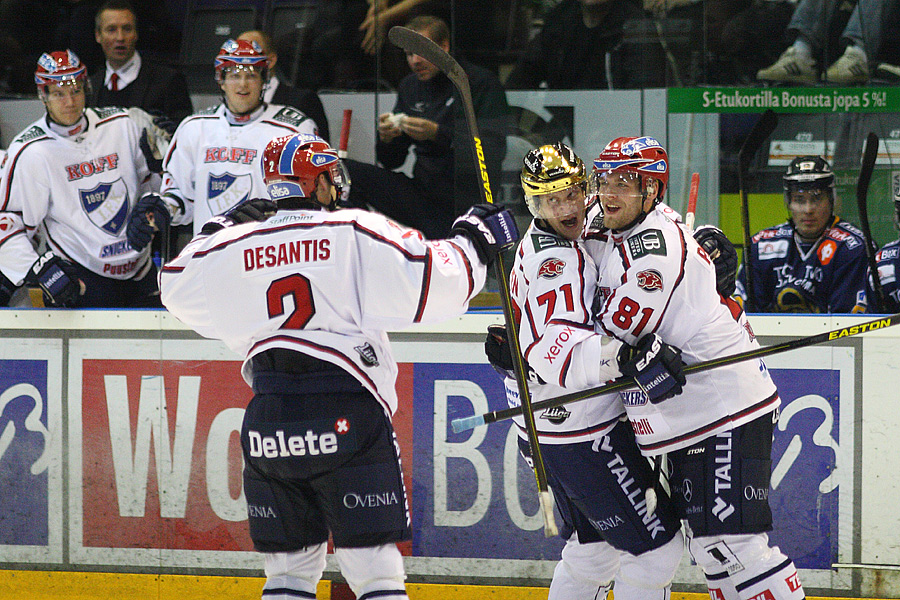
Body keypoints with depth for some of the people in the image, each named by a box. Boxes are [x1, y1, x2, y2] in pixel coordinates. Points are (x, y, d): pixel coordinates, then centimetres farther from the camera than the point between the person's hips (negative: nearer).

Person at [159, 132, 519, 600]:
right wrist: (470, 242, 12)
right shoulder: (358, 236, -2)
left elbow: (177, 286, 26)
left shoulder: (234, 248, 9)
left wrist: (220, 228, 38)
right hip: (347, 416, -3)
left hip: (268, 426, 4)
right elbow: (433, 283, -6)